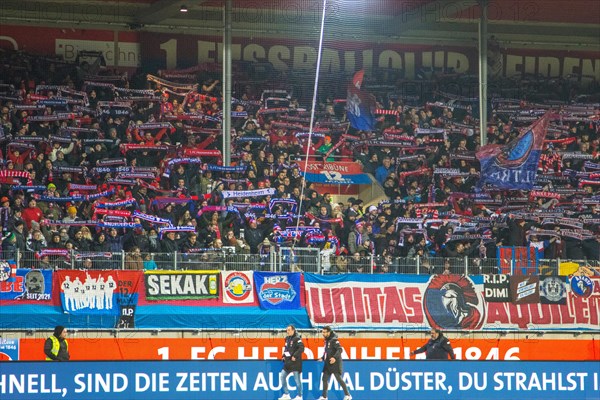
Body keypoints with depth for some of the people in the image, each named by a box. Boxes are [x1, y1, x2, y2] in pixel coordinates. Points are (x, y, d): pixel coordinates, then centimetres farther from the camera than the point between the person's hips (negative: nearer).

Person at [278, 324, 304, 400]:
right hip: (288, 362, 9)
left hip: (295, 362, -9)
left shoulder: (297, 338, -12)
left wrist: (294, 356, -23)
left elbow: (301, 348, -22)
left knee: (297, 379, -3)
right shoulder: (287, 338, 13)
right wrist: (284, 356, 11)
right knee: (282, 376, 6)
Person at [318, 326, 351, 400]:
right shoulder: (327, 340, 13)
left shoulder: (334, 340, -13)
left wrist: (335, 357, -34)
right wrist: (322, 358, 15)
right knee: (325, 379, 6)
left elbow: (340, 349, -22)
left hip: (335, 363, -9)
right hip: (328, 363, 9)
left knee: (339, 379, -7)